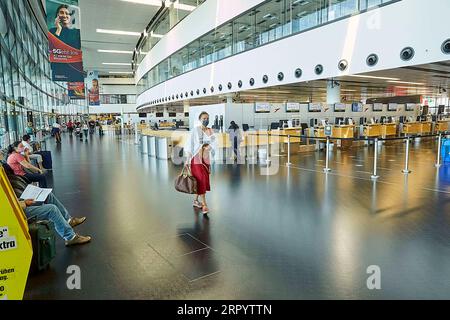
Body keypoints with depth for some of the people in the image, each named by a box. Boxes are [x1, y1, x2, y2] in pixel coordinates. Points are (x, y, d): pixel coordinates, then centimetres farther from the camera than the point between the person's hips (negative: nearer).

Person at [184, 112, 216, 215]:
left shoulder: (211, 131, 8)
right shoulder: (195, 130, -6)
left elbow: (213, 144, 6)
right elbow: (189, 144, -8)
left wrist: (210, 147, -15)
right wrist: (187, 159, -11)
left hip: (206, 158, 5)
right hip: (196, 158, -5)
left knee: (202, 180, 9)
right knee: (201, 179, -11)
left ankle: (196, 200, 26)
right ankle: (204, 204, -9)